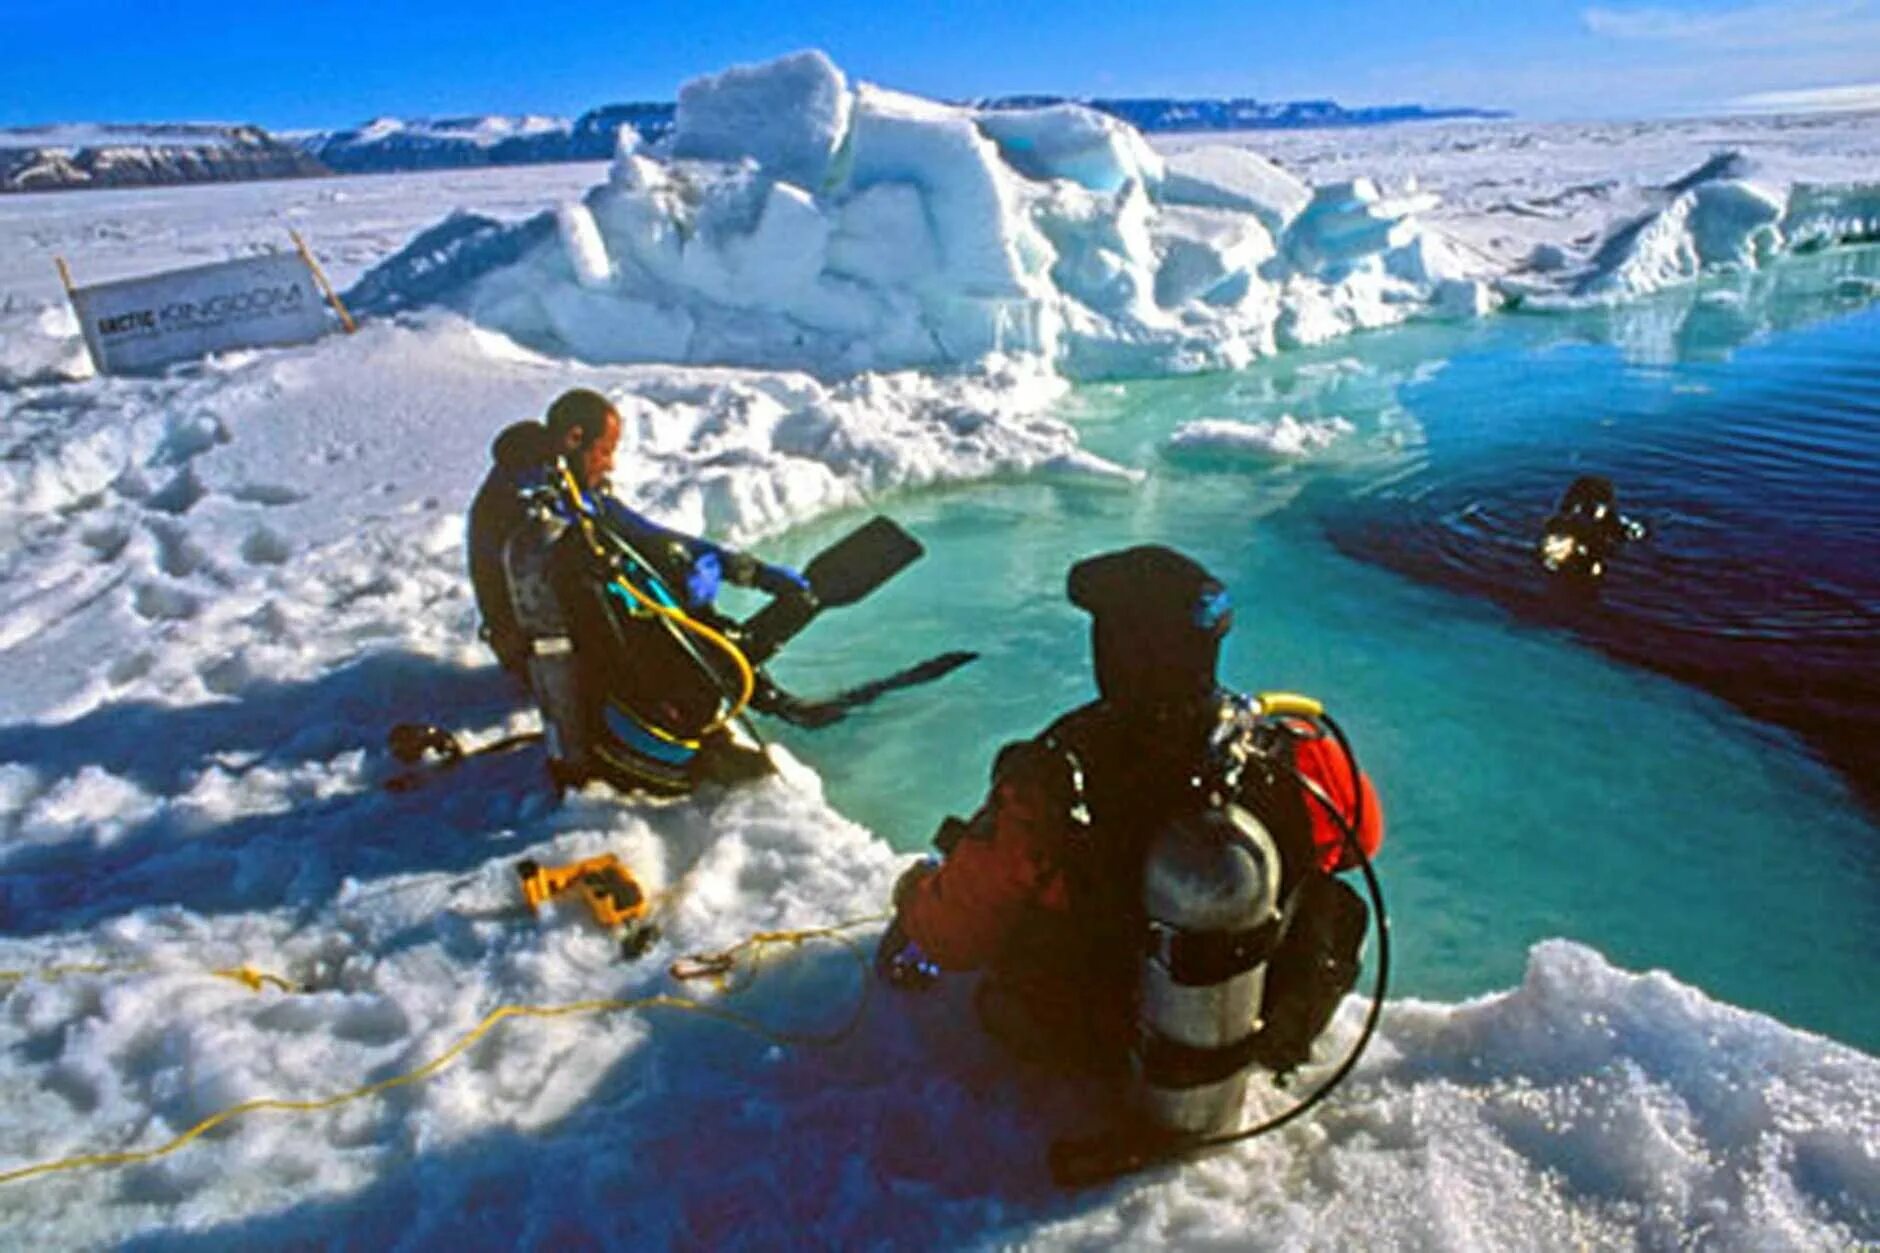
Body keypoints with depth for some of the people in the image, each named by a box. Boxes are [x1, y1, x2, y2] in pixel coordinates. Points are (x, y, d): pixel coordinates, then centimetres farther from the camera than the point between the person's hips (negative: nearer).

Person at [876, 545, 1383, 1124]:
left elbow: (953, 936, -20)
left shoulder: (1052, 786, -34)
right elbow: (1362, 832, -1)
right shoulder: (1287, 756, -26)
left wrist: (913, 896, 3)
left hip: (1096, 1041, -2)